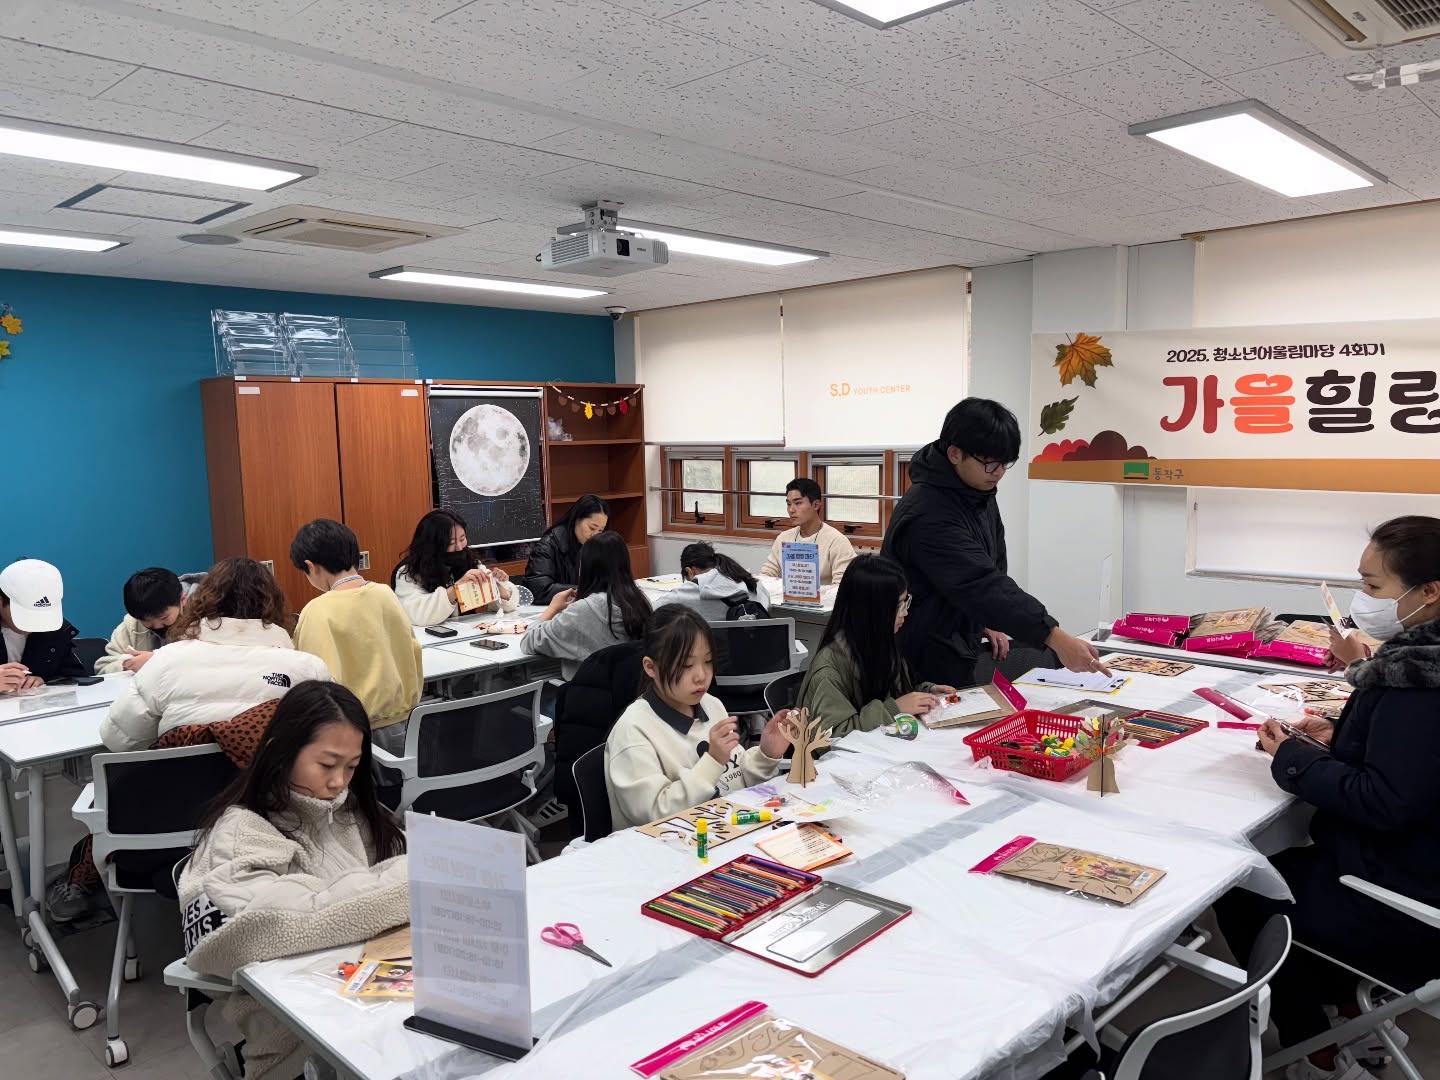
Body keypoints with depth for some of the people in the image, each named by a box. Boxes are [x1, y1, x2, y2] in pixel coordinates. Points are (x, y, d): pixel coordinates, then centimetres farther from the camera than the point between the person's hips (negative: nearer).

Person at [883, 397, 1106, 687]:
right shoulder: (929, 514, -28)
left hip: (957, 646, 9)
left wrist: (989, 621, 5)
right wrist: (1055, 638, -38)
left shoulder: (980, 492, 3)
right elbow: (980, 584, -34)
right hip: (925, 660, -9)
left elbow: (992, 567, 17)